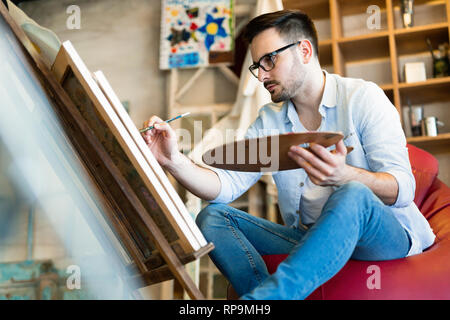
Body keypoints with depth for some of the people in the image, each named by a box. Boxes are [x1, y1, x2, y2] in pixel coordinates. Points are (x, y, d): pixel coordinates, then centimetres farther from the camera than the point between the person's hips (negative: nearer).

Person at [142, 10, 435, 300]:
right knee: (213, 217, -12)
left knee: (353, 195, -37)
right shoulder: (269, 120, 9)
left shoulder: (362, 97, -5)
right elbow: (227, 185, -4)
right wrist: (174, 161, -22)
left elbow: (403, 189, -16)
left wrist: (343, 175, -36)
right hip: (310, 239, 5)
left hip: (387, 234, -4)